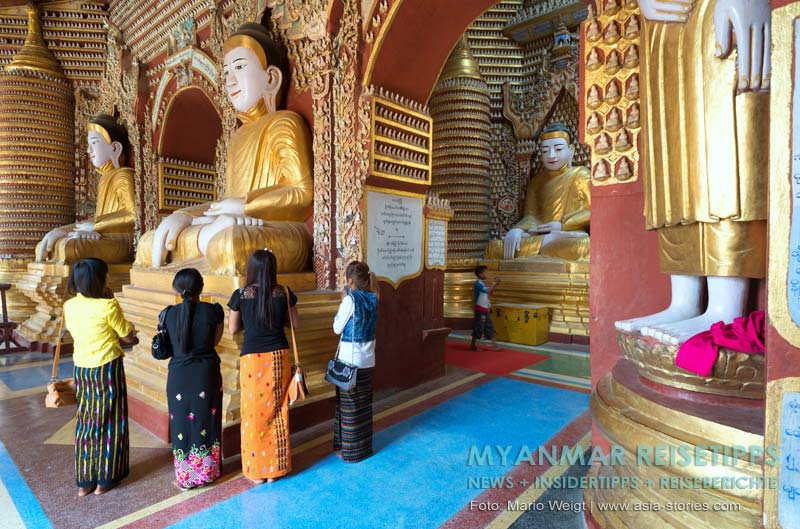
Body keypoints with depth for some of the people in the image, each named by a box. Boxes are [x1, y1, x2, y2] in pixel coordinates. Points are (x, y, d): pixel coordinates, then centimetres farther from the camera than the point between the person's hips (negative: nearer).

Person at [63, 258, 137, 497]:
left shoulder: (69, 306, 0)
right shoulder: (108, 306, -19)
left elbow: (79, 332, 13)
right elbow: (128, 338, -10)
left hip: (82, 369, 6)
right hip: (107, 369, -6)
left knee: (86, 422, 16)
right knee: (109, 422, 9)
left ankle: (84, 480, 25)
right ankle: (105, 478, 20)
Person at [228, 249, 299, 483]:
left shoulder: (240, 295, -7)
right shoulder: (284, 293, -3)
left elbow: (232, 329, 1)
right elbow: (295, 324, 7)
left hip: (252, 359, -2)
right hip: (278, 357, 2)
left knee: (255, 413, 11)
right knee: (277, 413, 12)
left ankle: (256, 470, 22)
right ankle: (275, 468, 25)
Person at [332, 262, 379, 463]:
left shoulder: (351, 300, -18)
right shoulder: (373, 299, 2)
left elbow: (337, 328, -9)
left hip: (350, 361, -7)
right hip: (368, 361, 7)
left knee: (349, 407, 7)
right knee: (364, 405, 17)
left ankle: (351, 450, 19)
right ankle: (364, 446, 30)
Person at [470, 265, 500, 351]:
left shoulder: (482, 283, 12)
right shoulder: (478, 283, -15)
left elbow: (489, 293, 19)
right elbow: (488, 291, -25)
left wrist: (495, 285, 7)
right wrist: (494, 283, -15)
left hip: (485, 309, 9)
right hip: (480, 309, -9)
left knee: (489, 327, 7)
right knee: (478, 327, -2)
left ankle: (494, 345, 10)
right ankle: (473, 345, 9)